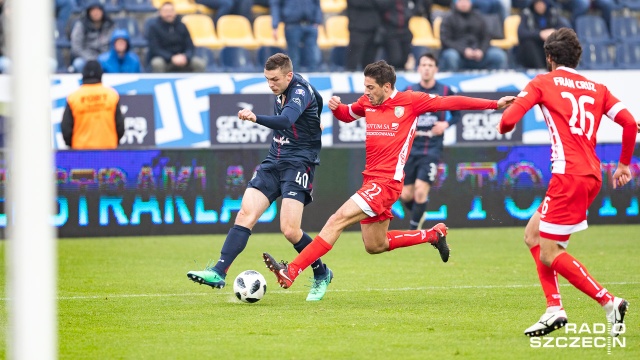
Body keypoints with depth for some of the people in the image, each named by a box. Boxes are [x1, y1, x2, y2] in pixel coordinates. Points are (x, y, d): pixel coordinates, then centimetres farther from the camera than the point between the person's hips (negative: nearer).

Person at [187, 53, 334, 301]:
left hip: (298, 164, -7)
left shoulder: (301, 92, -18)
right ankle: (218, 273, -18)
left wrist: (255, 118, -54)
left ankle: (322, 274, 9)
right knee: (246, 213, -10)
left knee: (290, 230, -16)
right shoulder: (282, 92, 8)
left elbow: (285, 120, -39)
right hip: (274, 161, 7)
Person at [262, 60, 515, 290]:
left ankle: (291, 272, -25)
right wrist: (336, 107, 5)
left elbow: (450, 102, -1)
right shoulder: (367, 103, 10)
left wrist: (495, 104, -2)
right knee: (375, 246, 19)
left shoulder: (409, 101, -6)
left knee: (337, 221, -20)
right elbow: (347, 115, 30)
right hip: (371, 180, 8)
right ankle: (433, 235, 35)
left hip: (387, 182, -8)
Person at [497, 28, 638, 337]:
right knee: (533, 234, 18)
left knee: (550, 254, -2)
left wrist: (503, 127, 17)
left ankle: (609, 302, -10)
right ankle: (554, 309, 10)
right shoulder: (596, 88, 16)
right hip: (592, 175, 7)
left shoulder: (543, 82, 2)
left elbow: (509, 119, -8)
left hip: (569, 174, -7)